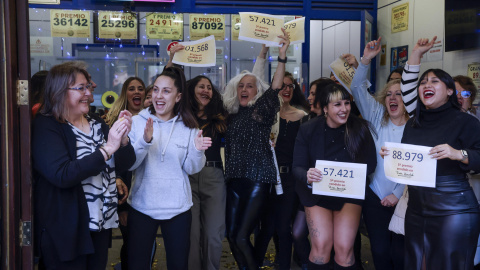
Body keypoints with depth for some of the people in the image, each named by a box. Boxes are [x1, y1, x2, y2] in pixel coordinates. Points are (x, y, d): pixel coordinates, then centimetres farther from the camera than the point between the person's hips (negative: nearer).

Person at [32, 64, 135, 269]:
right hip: (66, 230, -6)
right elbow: (62, 175, -25)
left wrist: (123, 139, -13)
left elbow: (125, 163, 6)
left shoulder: (97, 125, 8)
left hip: (102, 223, 6)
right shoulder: (46, 127, -11)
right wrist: (107, 149, -25)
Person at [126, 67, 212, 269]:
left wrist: (197, 151, -22)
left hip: (178, 208, 1)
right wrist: (145, 141, -26)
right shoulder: (137, 121, -4)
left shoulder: (188, 126, -1)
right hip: (142, 207, 0)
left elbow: (191, 169, -1)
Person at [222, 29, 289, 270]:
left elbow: (275, 87, -17)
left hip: (257, 180, -5)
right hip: (234, 180, 5)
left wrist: (282, 56, -31)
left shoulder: (262, 110, -3)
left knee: (241, 237, -5)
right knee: (231, 235, 8)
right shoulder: (232, 114, 12)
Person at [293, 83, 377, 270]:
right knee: (321, 246, -12)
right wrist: (307, 176, -34)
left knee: (344, 248, -8)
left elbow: (371, 164, -3)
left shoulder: (360, 128, -10)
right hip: (317, 193, 0)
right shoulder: (308, 130, -11)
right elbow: (297, 167, -11)